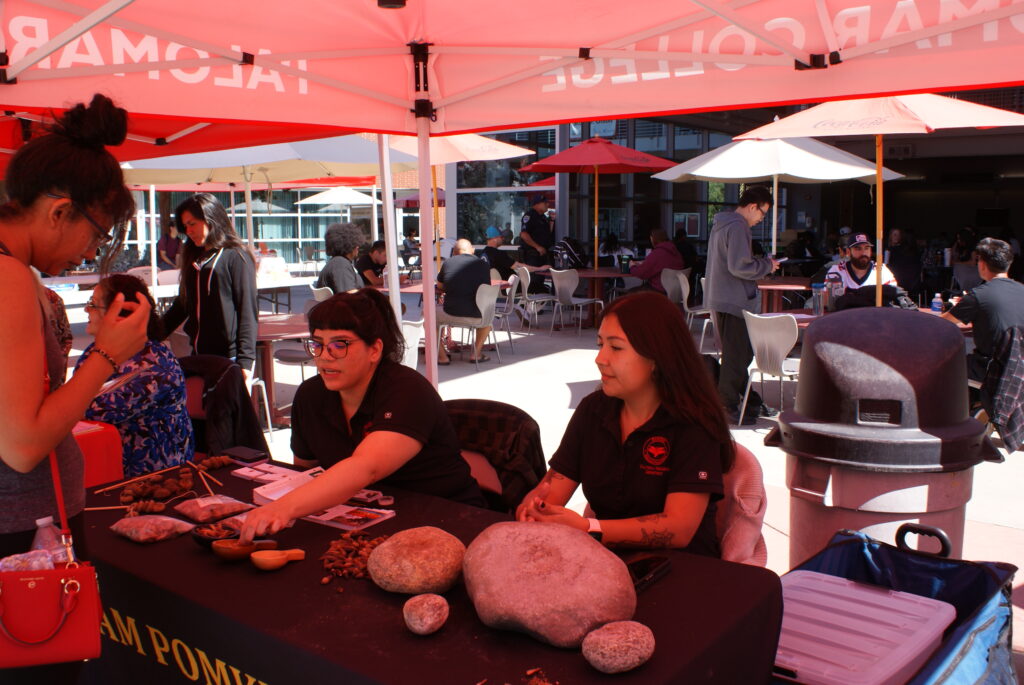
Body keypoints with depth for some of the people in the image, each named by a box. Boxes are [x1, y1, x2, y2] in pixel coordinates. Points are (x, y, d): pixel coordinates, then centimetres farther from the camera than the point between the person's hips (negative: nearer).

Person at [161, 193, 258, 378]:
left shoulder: (235, 256, -5)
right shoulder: (194, 258, 18)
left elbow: (248, 310, -10)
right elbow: (182, 304, 23)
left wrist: (245, 360, -17)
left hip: (229, 357, -6)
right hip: (198, 355, 7)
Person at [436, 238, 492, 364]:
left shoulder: (448, 262, 2)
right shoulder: (483, 264, 2)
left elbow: (440, 286, 17)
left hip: (451, 314, -1)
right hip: (476, 317, 1)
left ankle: (442, 357, 22)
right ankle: (476, 353, 30)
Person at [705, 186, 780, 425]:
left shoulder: (721, 223, 16)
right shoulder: (737, 226, -16)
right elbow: (739, 266, -24)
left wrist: (761, 263, 16)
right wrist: (767, 264, -9)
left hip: (720, 299, 11)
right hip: (733, 302, -11)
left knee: (741, 353, 17)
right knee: (736, 356, -3)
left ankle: (750, 401, 26)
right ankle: (727, 408, 2)